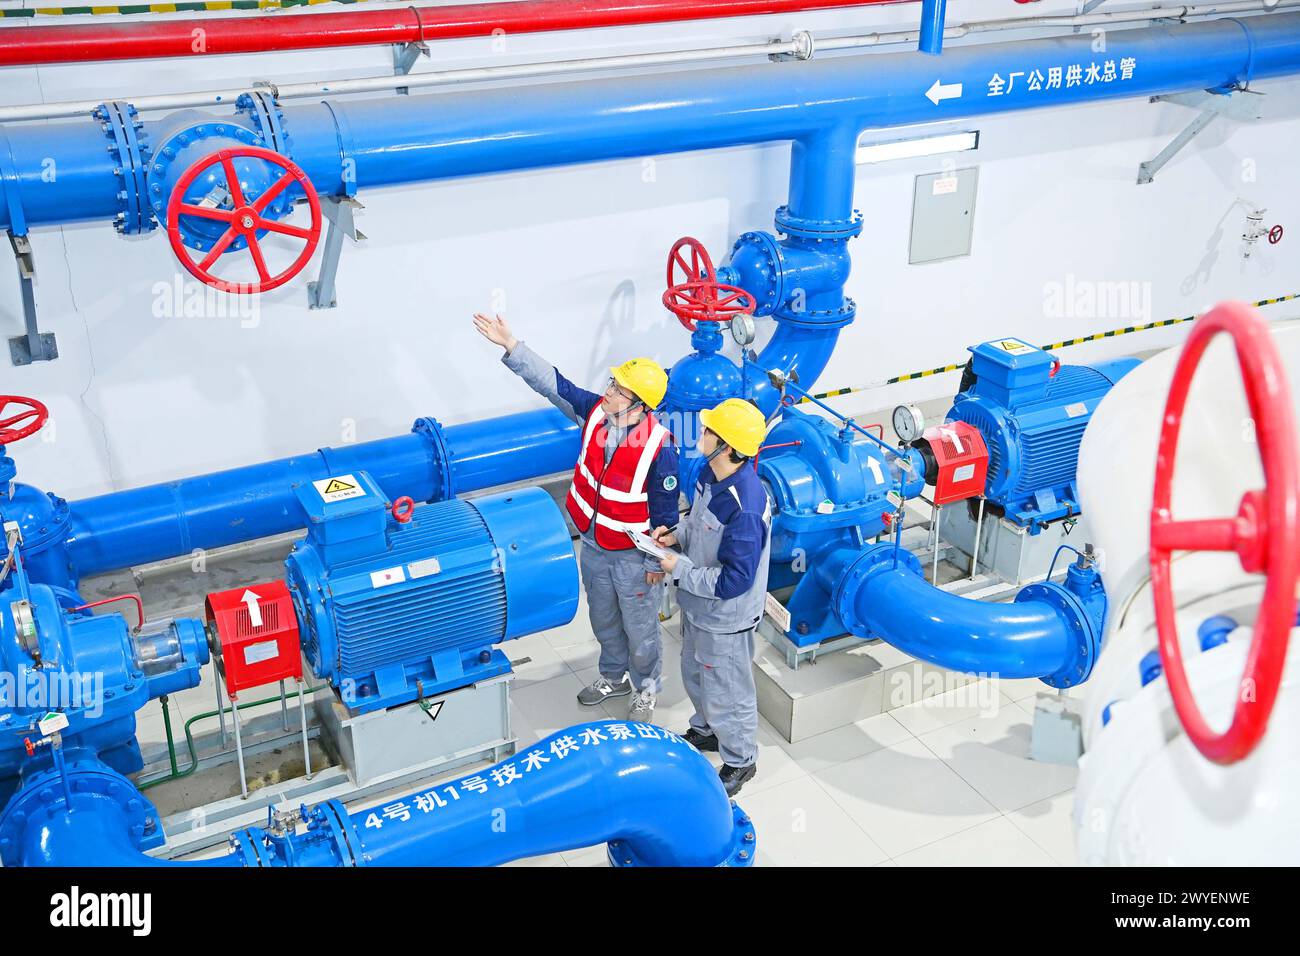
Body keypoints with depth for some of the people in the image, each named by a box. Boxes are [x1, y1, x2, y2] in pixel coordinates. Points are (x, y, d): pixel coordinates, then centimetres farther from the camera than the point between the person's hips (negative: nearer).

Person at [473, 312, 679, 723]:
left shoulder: (659, 446, -28)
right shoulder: (595, 411, -13)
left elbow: (665, 510, -20)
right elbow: (551, 382, -9)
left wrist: (656, 564, -13)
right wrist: (510, 345, -16)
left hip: (633, 556, -6)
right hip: (593, 545, 6)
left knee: (640, 627, 15)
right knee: (603, 619, 26)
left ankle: (646, 690, 40)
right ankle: (615, 676, 51)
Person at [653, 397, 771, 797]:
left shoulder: (744, 508, -37)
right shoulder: (709, 473, -9)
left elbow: (733, 581, -33)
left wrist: (681, 569, -23)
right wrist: (676, 533, -5)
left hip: (725, 618, -9)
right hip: (697, 605, 9)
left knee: (725, 692, 14)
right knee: (695, 673, 30)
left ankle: (740, 760, 39)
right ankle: (706, 731, 57)